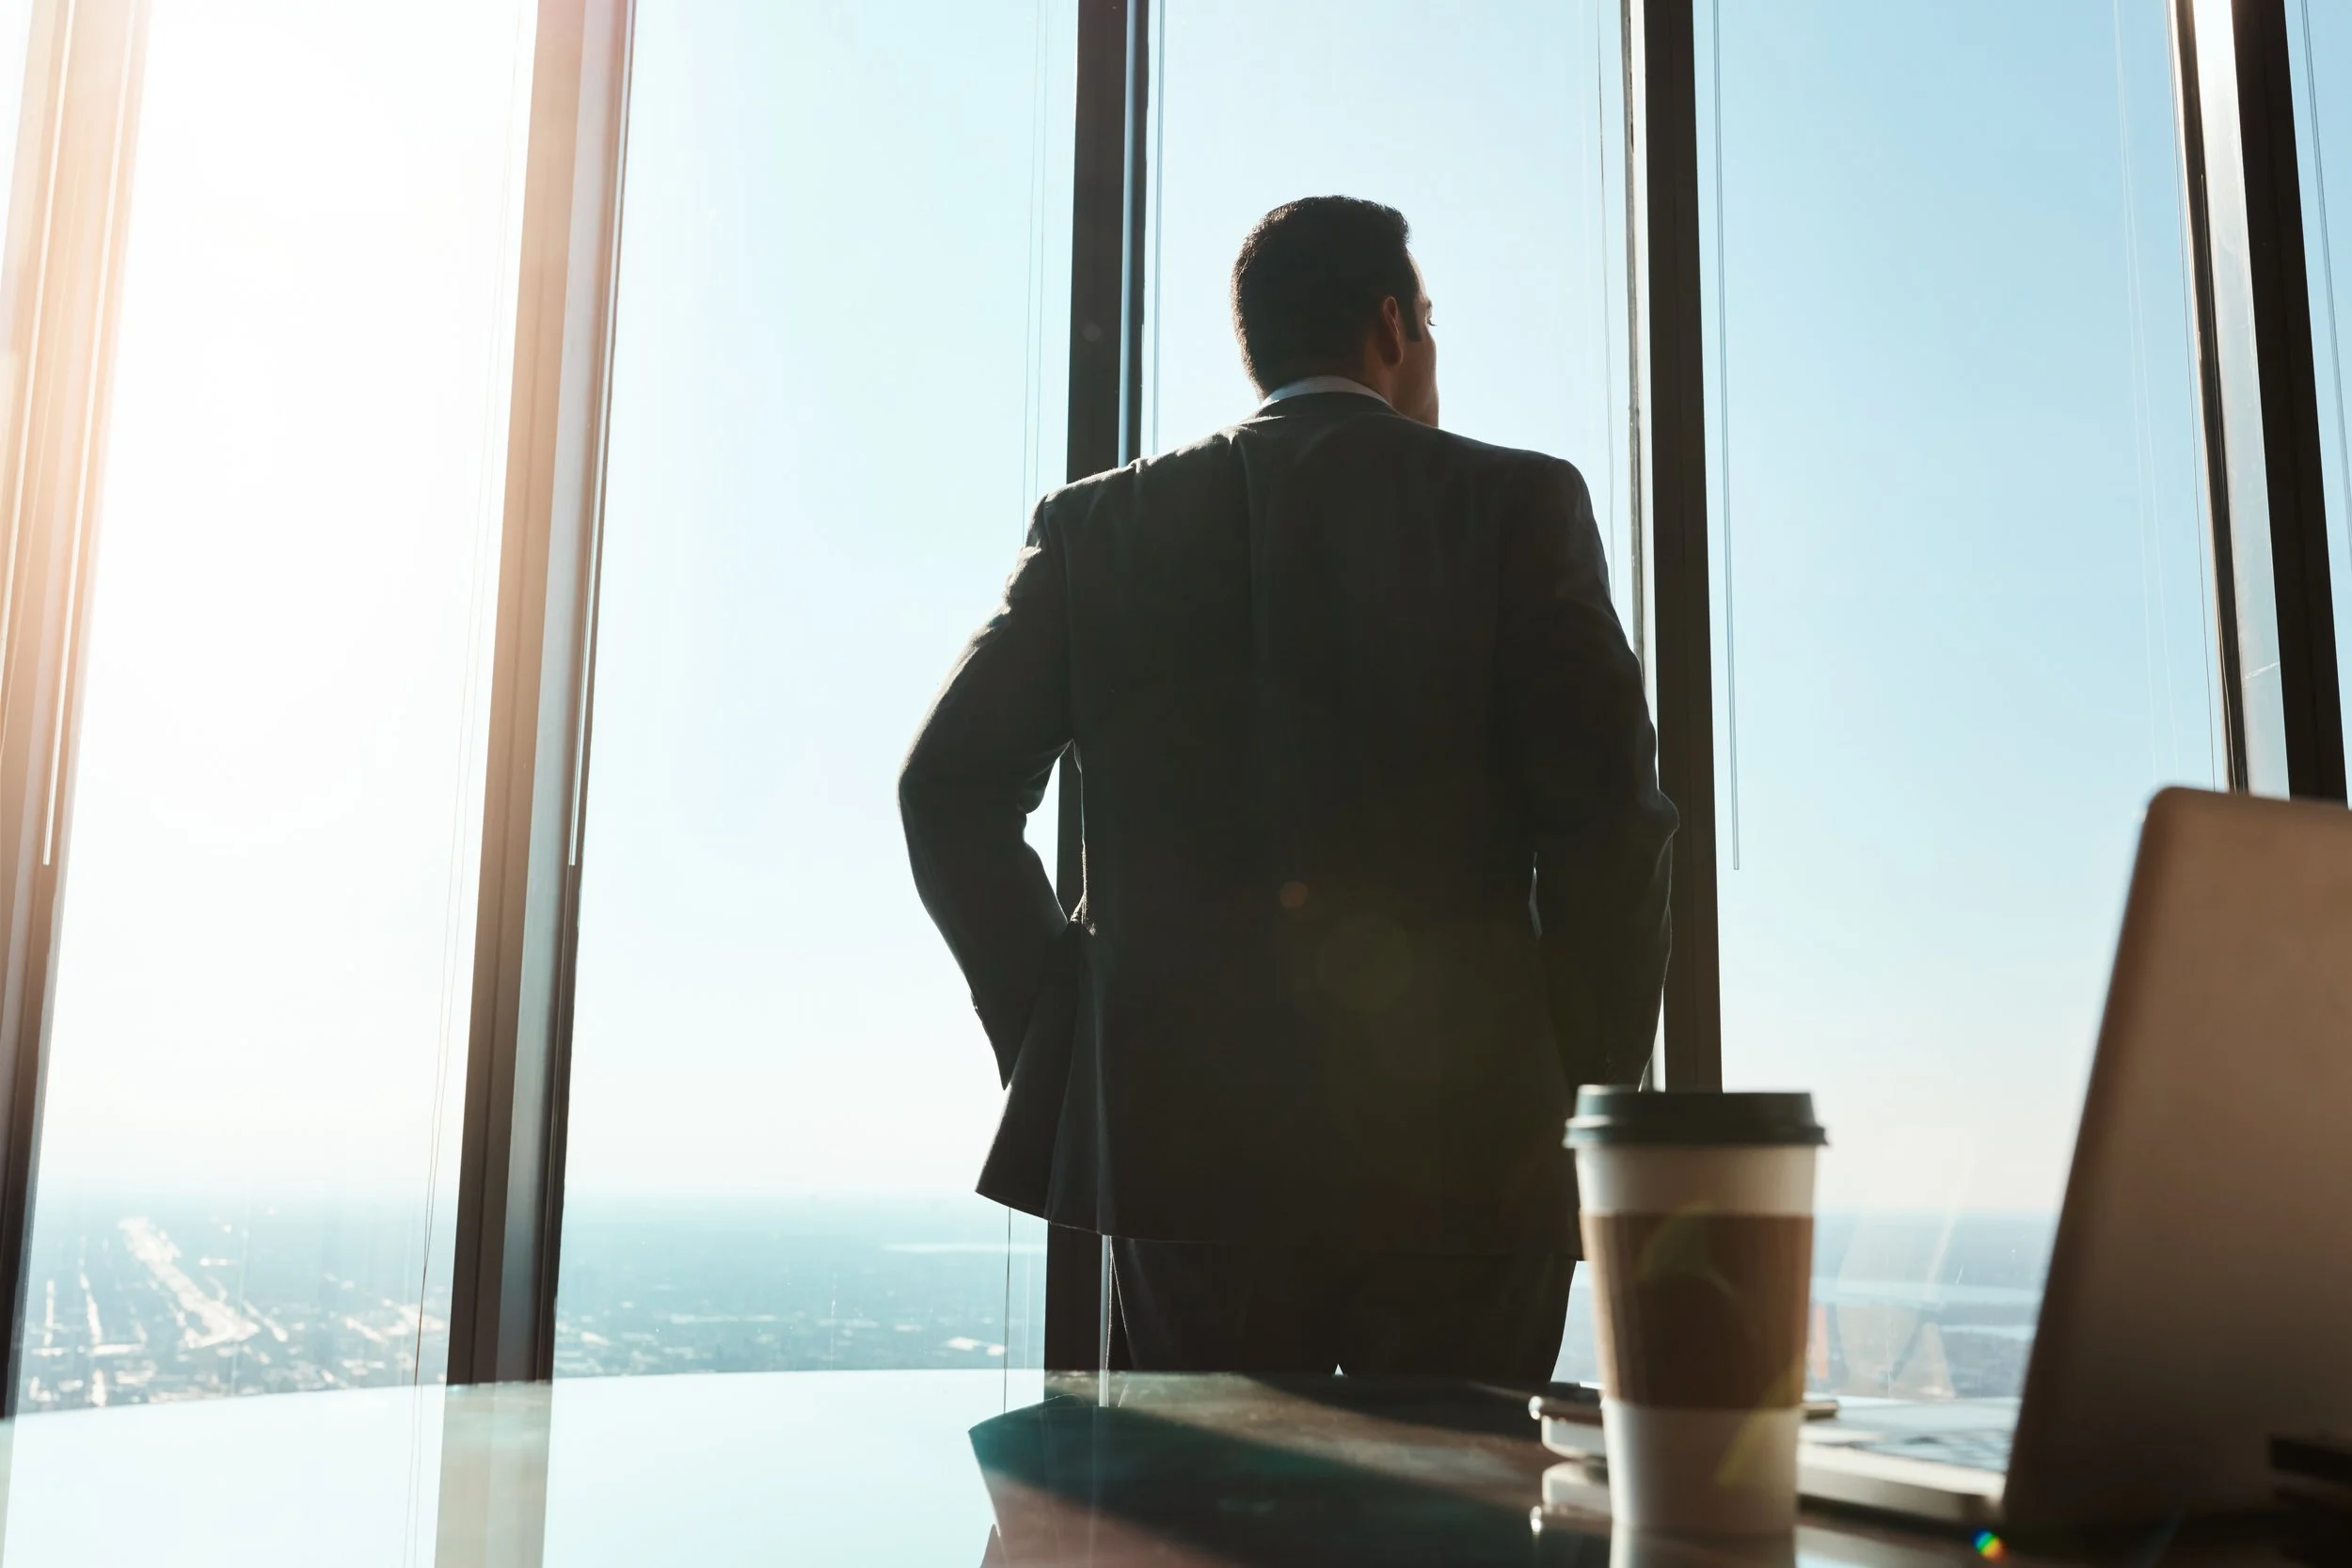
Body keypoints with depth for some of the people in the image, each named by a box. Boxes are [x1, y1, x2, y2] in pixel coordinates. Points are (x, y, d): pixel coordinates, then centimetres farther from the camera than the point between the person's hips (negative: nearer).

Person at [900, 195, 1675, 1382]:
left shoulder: (1098, 523, 8)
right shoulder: (1519, 502, 1)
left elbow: (950, 792, 3)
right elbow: (1609, 814, -6)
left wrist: (1052, 1043, 9)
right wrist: (1591, 1100, 3)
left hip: (1180, 1137, 2)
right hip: (1467, 1147, -2)